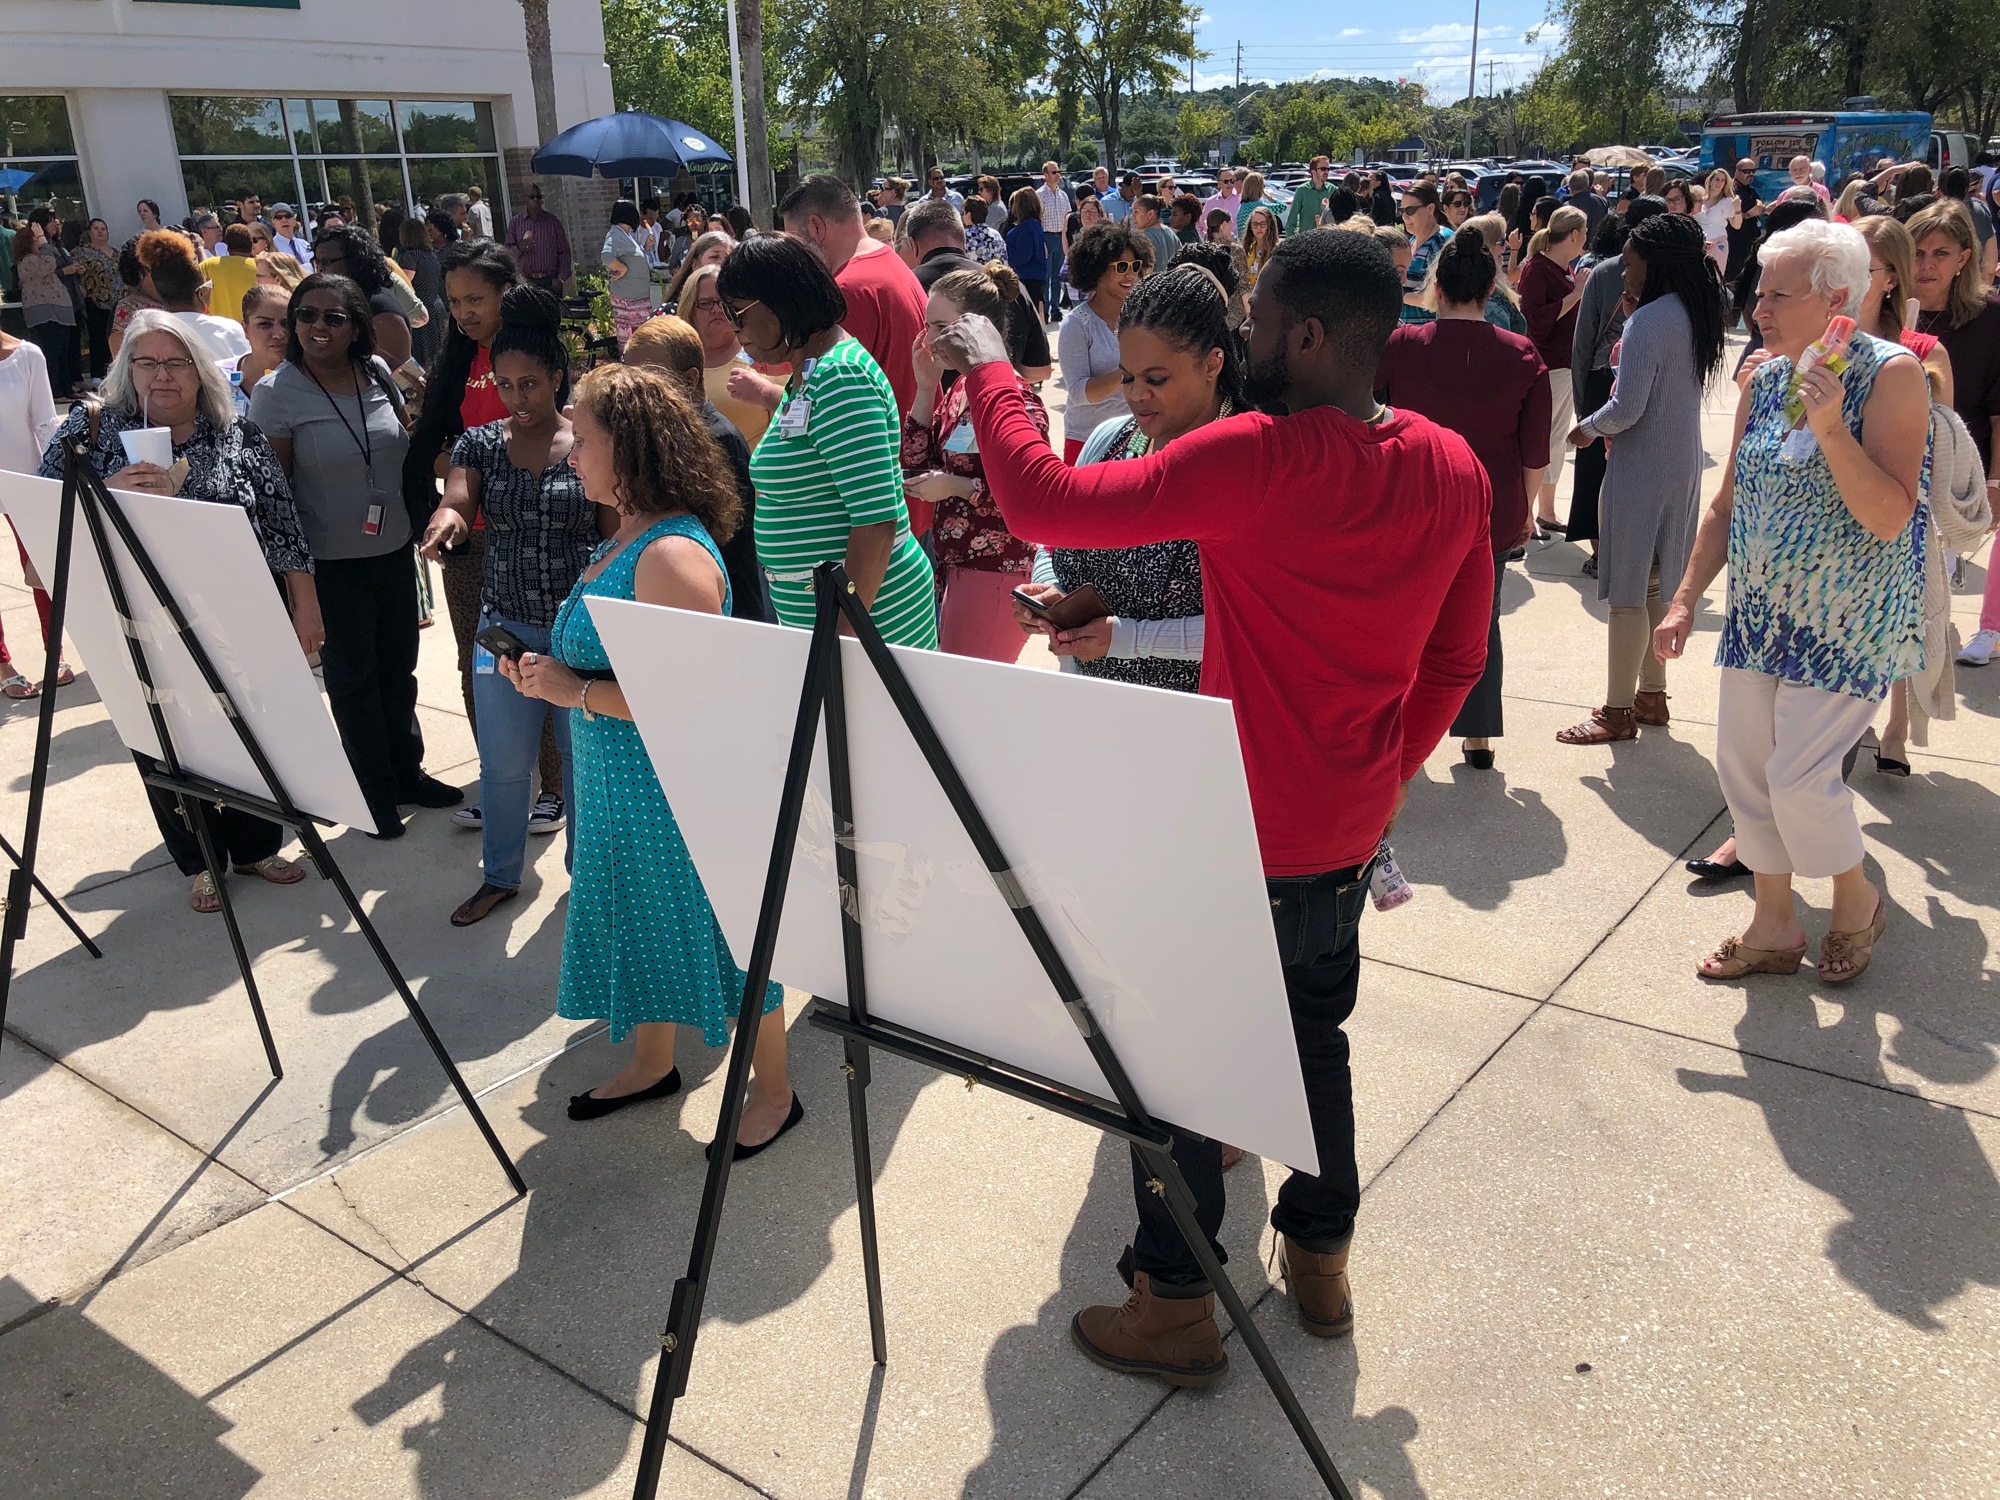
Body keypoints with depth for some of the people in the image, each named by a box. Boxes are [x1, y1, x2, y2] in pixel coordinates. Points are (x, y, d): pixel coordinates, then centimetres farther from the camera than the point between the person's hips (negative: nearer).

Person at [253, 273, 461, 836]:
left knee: (398, 667, 16)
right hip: (331, 563, -4)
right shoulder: (276, 394, -12)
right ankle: (374, 792, 24)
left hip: (393, 552, 4)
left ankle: (406, 770, 35)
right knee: (353, 677, 9)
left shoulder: (378, 374, 1)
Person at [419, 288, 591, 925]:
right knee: (503, 762, 11)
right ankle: (500, 876, 30)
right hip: (504, 626, 2)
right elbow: (456, 504, -10)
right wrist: (446, 518, -35)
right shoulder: (479, 443, 4)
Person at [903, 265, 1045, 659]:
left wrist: (958, 486, -19)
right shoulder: (958, 388, 11)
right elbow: (917, 463, 11)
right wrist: (926, 388, 3)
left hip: (995, 572, -9)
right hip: (957, 566, 9)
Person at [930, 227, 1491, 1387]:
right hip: (1351, 834, 7)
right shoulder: (1455, 471, -2)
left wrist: (990, 372, -9)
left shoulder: (1256, 460, -25)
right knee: (1314, 1032, 25)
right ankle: (1322, 1259, 42)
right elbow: (1456, 662, 6)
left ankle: (1177, 1310, 26)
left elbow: (1044, 503, -24)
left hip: (1239, 840, -7)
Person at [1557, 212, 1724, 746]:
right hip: (1683, 465, 9)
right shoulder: (1696, 315, 7)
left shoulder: (1648, 322, -20)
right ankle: (1651, 693, 29)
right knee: (1658, 585, 18)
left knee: (1628, 591, -1)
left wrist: (1587, 428, -3)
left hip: (1641, 471, -9)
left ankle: (1618, 711, 7)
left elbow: (1627, 409, -24)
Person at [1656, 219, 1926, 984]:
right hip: (1760, 611, 6)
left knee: (1799, 776, -8)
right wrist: (1685, 599, 7)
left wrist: (1830, 428, -30)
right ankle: (1774, 926, 25)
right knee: (1744, 765, 8)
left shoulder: (1891, 374, -13)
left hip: (1846, 623, -6)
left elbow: (1891, 518, -22)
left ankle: (1857, 902, 22)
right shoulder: (1763, 377, 5)